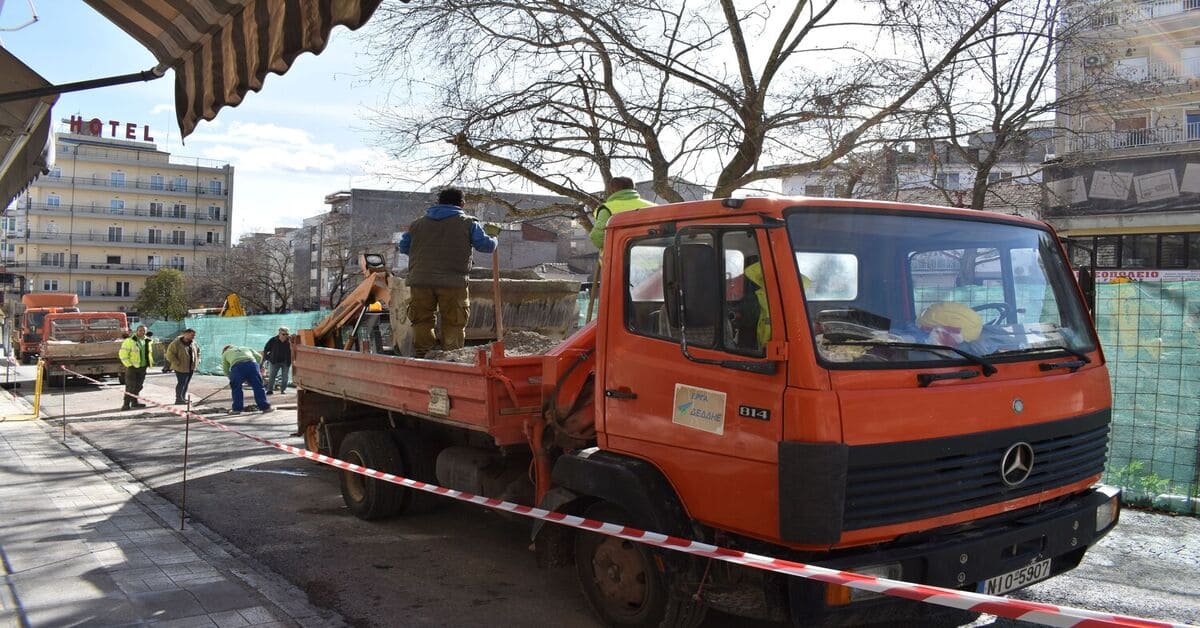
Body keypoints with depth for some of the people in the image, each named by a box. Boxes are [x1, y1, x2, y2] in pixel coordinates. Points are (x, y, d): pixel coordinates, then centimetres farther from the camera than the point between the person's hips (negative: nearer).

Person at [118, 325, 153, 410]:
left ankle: (134, 402, 22)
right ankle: (126, 404, -6)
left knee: (138, 386, 11)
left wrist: (150, 362, 15)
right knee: (130, 386, -9)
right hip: (132, 367, -6)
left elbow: (148, 353, 27)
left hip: (142, 368, 6)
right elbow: (122, 354, -12)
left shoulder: (147, 341, 12)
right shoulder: (129, 341, -9)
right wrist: (129, 365, -16)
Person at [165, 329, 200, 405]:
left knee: (186, 383, 12)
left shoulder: (193, 343, 8)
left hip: (191, 368, 7)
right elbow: (170, 354, -17)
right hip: (181, 368, -7)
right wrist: (177, 363, -19)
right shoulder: (176, 343, -14)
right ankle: (179, 399, 3)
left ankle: (183, 398, 21)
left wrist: (197, 360, 16)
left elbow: (198, 351, 27)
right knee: (181, 383, -5)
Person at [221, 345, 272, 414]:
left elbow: (225, 370, 28)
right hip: (251, 363, 1)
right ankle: (265, 407, 8)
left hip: (237, 366, -1)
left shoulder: (225, 353, 35)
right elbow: (259, 357, 25)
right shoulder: (246, 348, 39)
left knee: (236, 388, 17)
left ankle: (237, 409, 17)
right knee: (258, 387, 8)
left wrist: (232, 379, 38)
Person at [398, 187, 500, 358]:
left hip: (421, 280, 3)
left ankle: (421, 356, 13)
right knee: (453, 324, 5)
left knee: (421, 321, 12)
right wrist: (493, 237, 27)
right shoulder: (467, 223, 6)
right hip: (453, 282, -3)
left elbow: (403, 246, 21)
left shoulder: (419, 223, 16)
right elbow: (487, 245, 5)